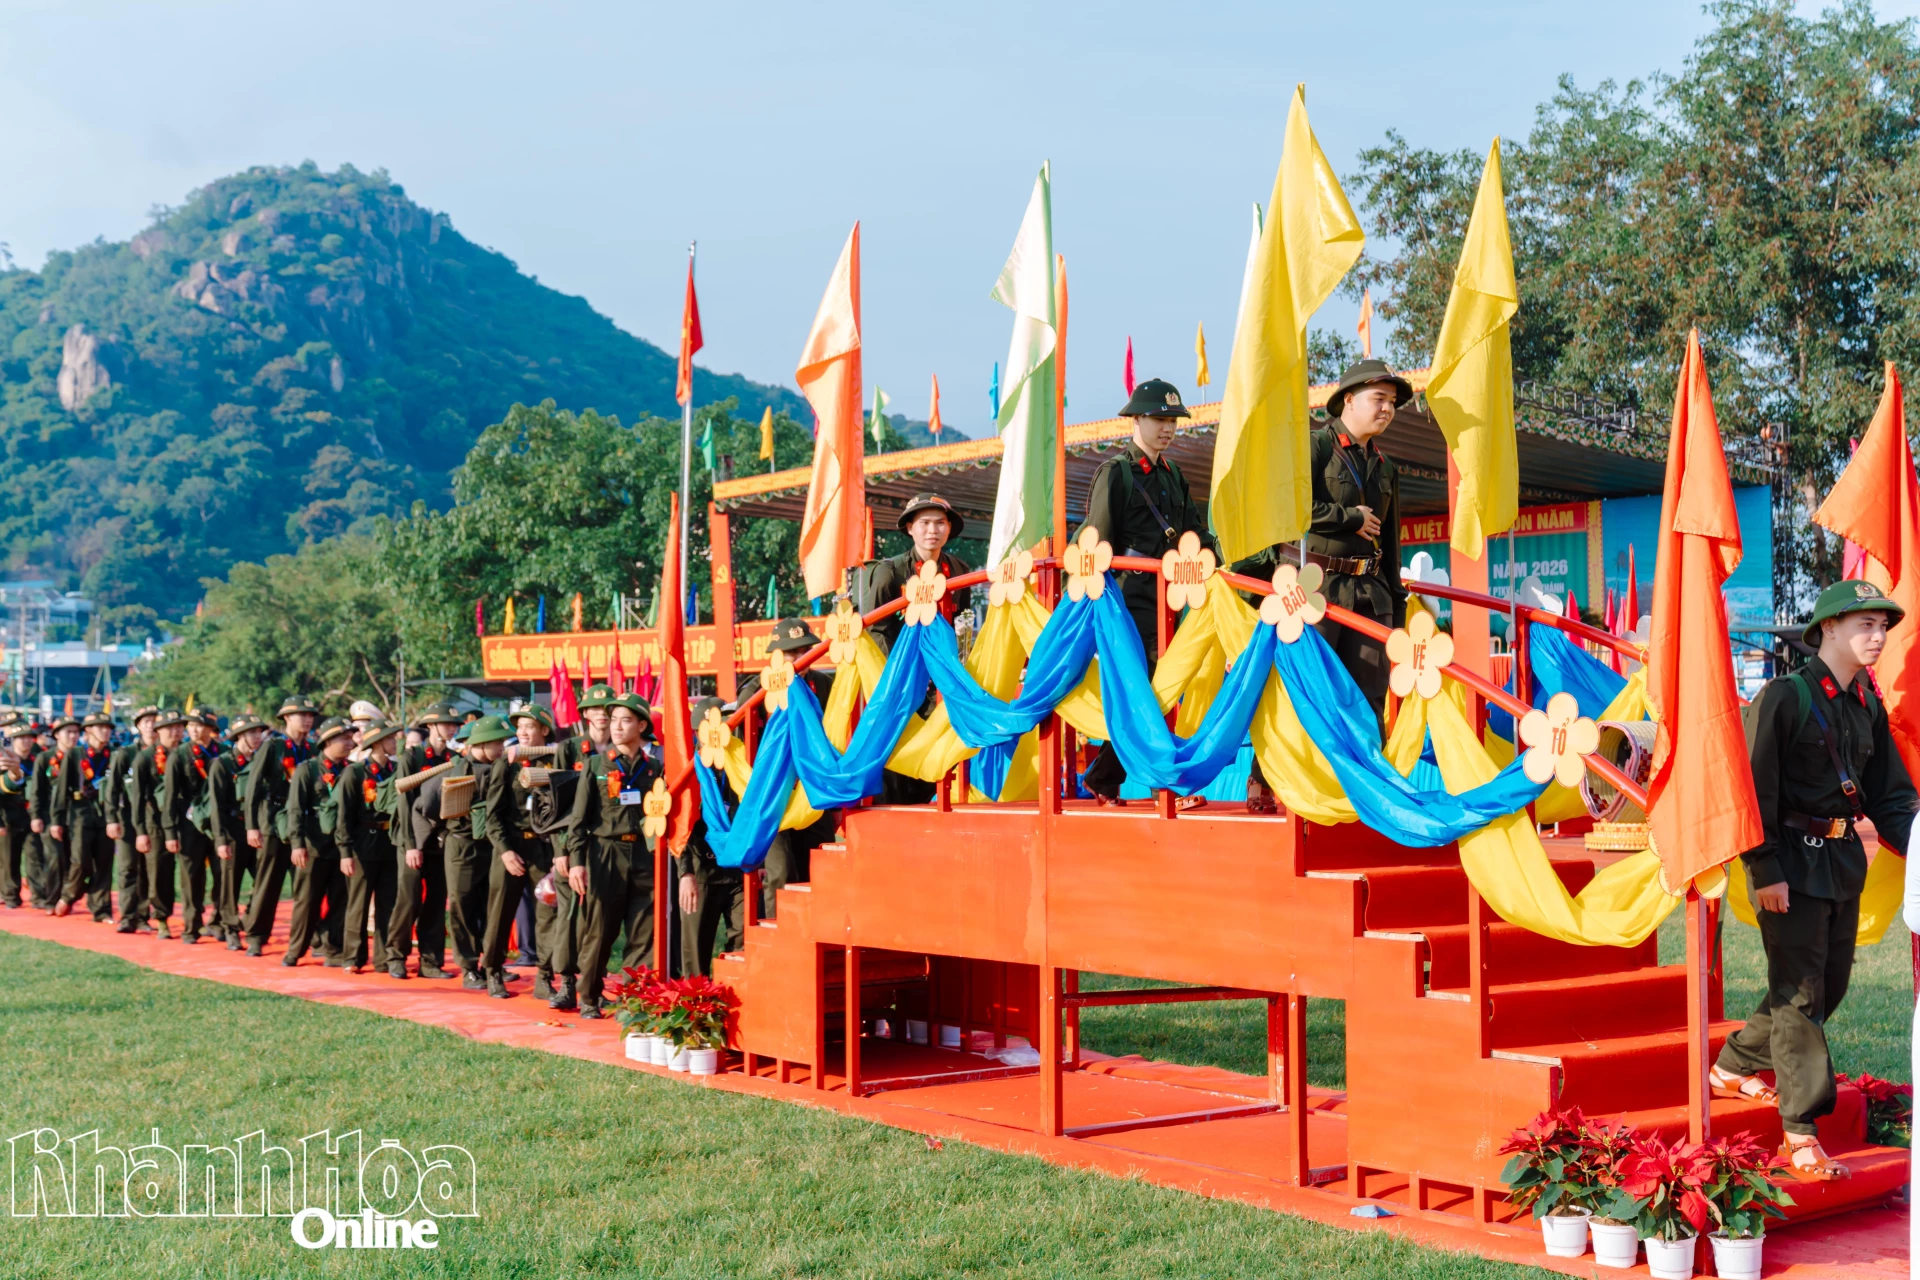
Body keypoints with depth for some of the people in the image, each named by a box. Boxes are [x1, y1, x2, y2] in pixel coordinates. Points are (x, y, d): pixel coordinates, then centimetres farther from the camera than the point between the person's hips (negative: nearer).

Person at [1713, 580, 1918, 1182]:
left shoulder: (1868, 706, 11)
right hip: (1794, 862, -8)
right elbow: (1755, 789, -14)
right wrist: (1764, 871, -18)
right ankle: (1802, 1134, 0)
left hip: (1845, 861, 8)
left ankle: (1733, 1067, 33)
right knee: (1800, 992, -5)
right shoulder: (1784, 697, -11)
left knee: (1830, 985, 14)